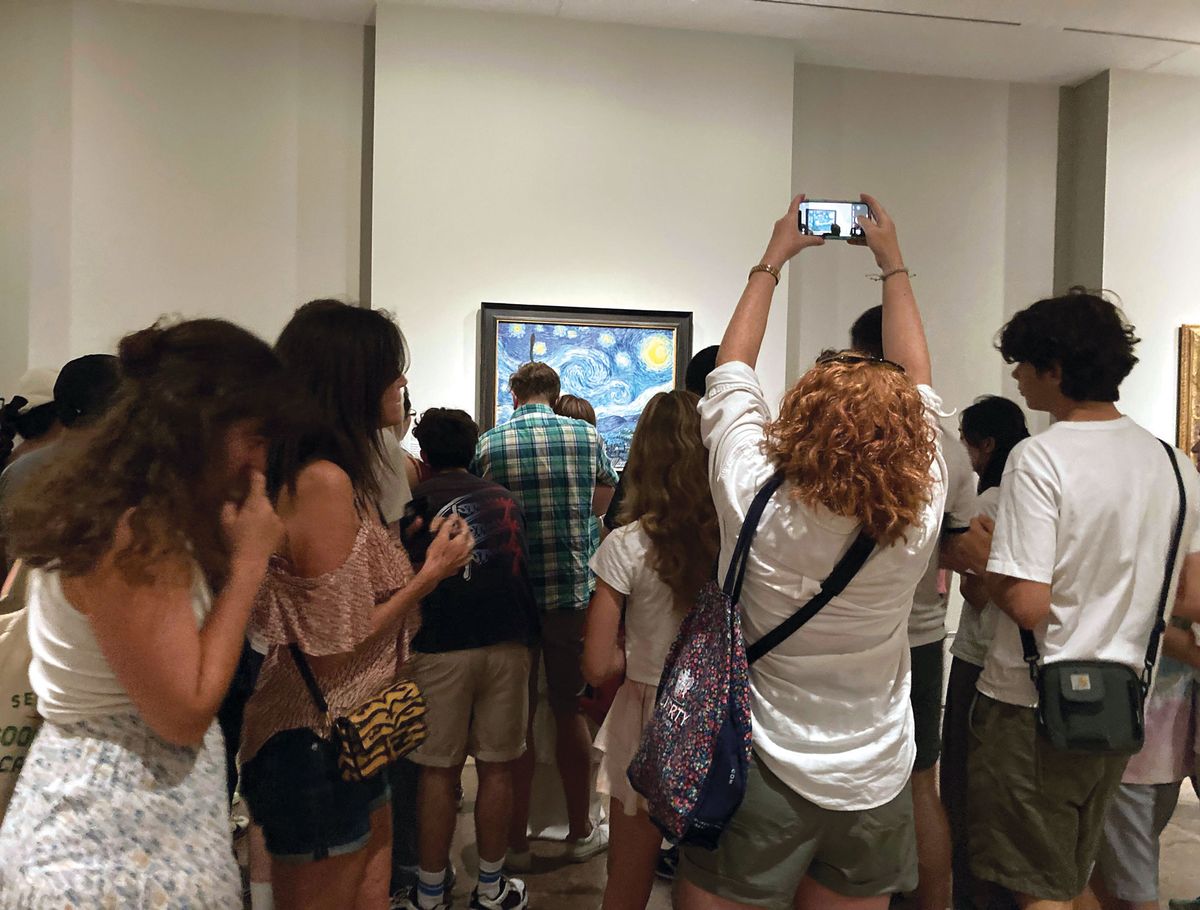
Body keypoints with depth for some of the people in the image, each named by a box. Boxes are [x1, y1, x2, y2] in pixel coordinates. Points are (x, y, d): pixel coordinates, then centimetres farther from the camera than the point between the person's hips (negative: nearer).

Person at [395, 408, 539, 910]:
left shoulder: (416, 498, 6)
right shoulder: (505, 497, 16)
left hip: (442, 645, -2)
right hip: (509, 641, 3)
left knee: (439, 771, 7)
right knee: (497, 769, 10)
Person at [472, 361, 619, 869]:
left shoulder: (487, 445, -5)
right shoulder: (587, 437, -1)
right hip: (573, 594, 1)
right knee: (570, 713, 14)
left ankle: (516, 842, 22)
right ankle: (580, 833, 29)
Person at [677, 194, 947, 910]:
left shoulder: (756, 503, -24)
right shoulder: (919, 519, -17)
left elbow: (732, 370, -7)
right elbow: (918, 384, 0)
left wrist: (773, 261, 7)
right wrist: (893, 262, 11)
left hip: (756, 777, -2)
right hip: (875, 788, 3)